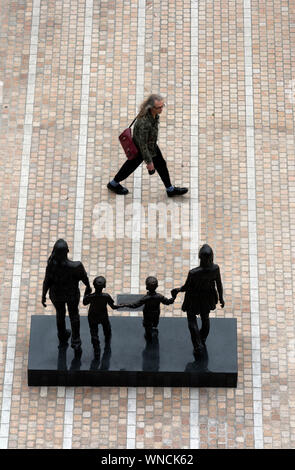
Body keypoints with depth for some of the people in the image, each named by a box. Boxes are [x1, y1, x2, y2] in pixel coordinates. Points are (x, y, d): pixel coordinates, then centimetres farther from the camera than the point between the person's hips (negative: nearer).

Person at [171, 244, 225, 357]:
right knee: (205, 317, 31)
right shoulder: (215, 268, -27)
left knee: (192, 319, 24)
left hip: (194, 299, -4)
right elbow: (219, 284, -11)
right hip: (208, 298, 4)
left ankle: (198, 346, 26)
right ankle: (203, 338, 57)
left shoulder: (193, 273, -38)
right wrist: (221, 298, 8)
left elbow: (186, 287, -20)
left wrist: (178, 290, 3)